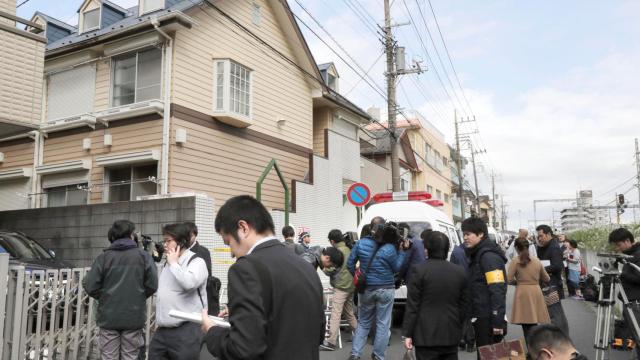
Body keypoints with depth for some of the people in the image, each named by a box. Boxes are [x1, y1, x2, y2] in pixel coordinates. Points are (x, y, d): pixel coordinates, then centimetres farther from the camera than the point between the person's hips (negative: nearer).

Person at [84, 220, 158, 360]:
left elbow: (90, 286, -5)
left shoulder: (103, 257, -2)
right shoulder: (143, 256, -2)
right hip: (134, 317, 0)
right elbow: (152, 285, -6)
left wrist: (105, 298, 13)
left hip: (108, 317, 1)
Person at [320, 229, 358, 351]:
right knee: (349, 313, 19)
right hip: (351, 285, 8)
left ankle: (331, 342, -12)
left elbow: (329, 270, -14)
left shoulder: (337, 251, -12)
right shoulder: (349, 249, 11)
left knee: (335, 314, -10)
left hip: (341, 287, -8)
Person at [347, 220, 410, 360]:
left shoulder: (360, 243, -6)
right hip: (386, 290, -3)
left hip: (366, 289, 3)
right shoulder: (390, 248, -15)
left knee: (363, 323, 17)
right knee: (383, 324, 10)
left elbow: (350, 264, 1)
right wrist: (402, 251, 4)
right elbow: (396, 268, 1)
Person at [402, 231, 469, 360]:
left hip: (426, 335, -4)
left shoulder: (420, 270, -11)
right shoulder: (459, 272, 3)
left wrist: (407, 334, -5)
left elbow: (412, 305, -10)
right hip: (451, 335, 5)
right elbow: (464, 305, 8)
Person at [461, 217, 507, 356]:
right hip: (481, 318, 9)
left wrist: (498, 322, -25)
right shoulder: (477, 255, 14)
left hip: (489, 320, -9)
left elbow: (497, 291, -22)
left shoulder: (489, 256, -16)